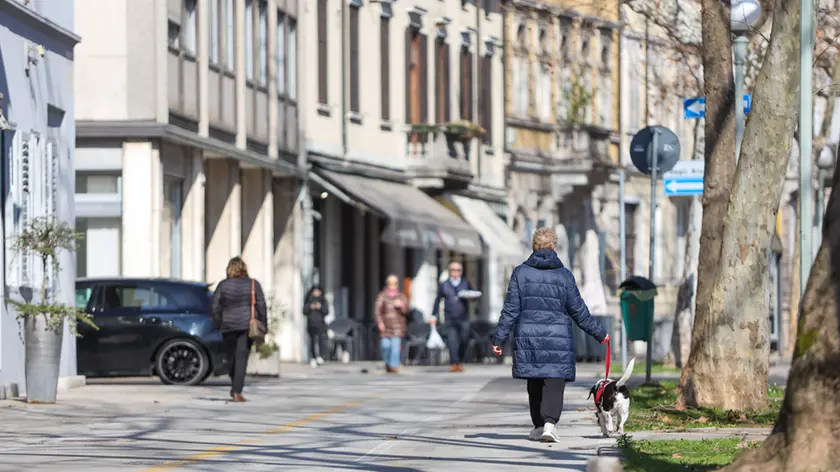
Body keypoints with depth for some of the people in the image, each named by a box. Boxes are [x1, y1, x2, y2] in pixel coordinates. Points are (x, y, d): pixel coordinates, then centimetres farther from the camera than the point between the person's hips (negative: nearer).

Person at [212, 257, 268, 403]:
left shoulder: (223, 285, 3)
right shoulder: (253, 284, 1)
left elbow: (215, 306, 1)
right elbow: (261, 306, 0)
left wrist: (219, 325, 9)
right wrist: (264, 325, 6)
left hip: (228, 326, 1)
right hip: (247, 325, -1)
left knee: (232, 358, 14)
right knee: (241, 358, -4)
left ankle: (235, 389, 22)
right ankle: (237, 391, -13)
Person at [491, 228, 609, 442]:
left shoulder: (521, 273, 2)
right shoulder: (564, 275, 0)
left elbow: (511, 310, 0)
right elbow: (579, 311, 4)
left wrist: (499, 339, 5)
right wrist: (599, 333, 14)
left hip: (528, 338, 2)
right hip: (558, 340, -2)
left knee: (534, 384, 14)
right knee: (554, 383, -4)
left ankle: (538, 426, 18)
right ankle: (549, 422, -23)